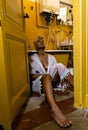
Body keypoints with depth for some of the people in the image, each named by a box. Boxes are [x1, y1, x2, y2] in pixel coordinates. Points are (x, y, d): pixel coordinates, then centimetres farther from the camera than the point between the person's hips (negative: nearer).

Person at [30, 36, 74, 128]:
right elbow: (31, 76, -3)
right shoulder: (32, 58, 3)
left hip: (51, 81, 4)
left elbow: (57, 70, 9)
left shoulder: (51, 57, 14)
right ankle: (54, 110, -60)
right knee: (46, 76, -38)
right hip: (38, 84, -3)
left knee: (59, 66, -19)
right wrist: (44, 75, -18)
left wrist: (58, 78, -13)